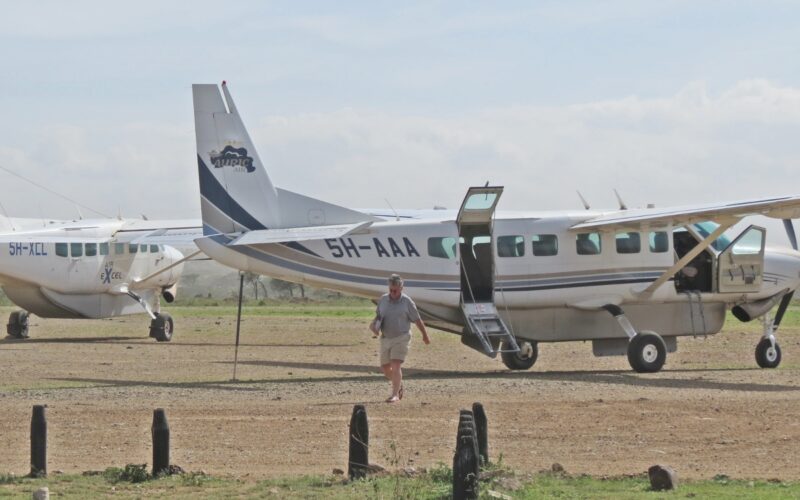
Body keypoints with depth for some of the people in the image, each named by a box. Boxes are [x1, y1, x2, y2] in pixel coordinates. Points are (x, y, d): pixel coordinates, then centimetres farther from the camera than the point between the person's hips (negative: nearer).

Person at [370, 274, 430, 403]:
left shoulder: (407, 302, -7)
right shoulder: (383, 300, 4)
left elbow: (417, 320, 0)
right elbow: (378, 315, 19)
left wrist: (425, 336, 8)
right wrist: (374, 324, -3)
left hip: (401, 338, -5)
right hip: (385, 338, 5)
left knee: (396, 366, -16)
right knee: (385, 367, 11)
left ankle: (395, 394, -14)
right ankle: (399, 384, 37)